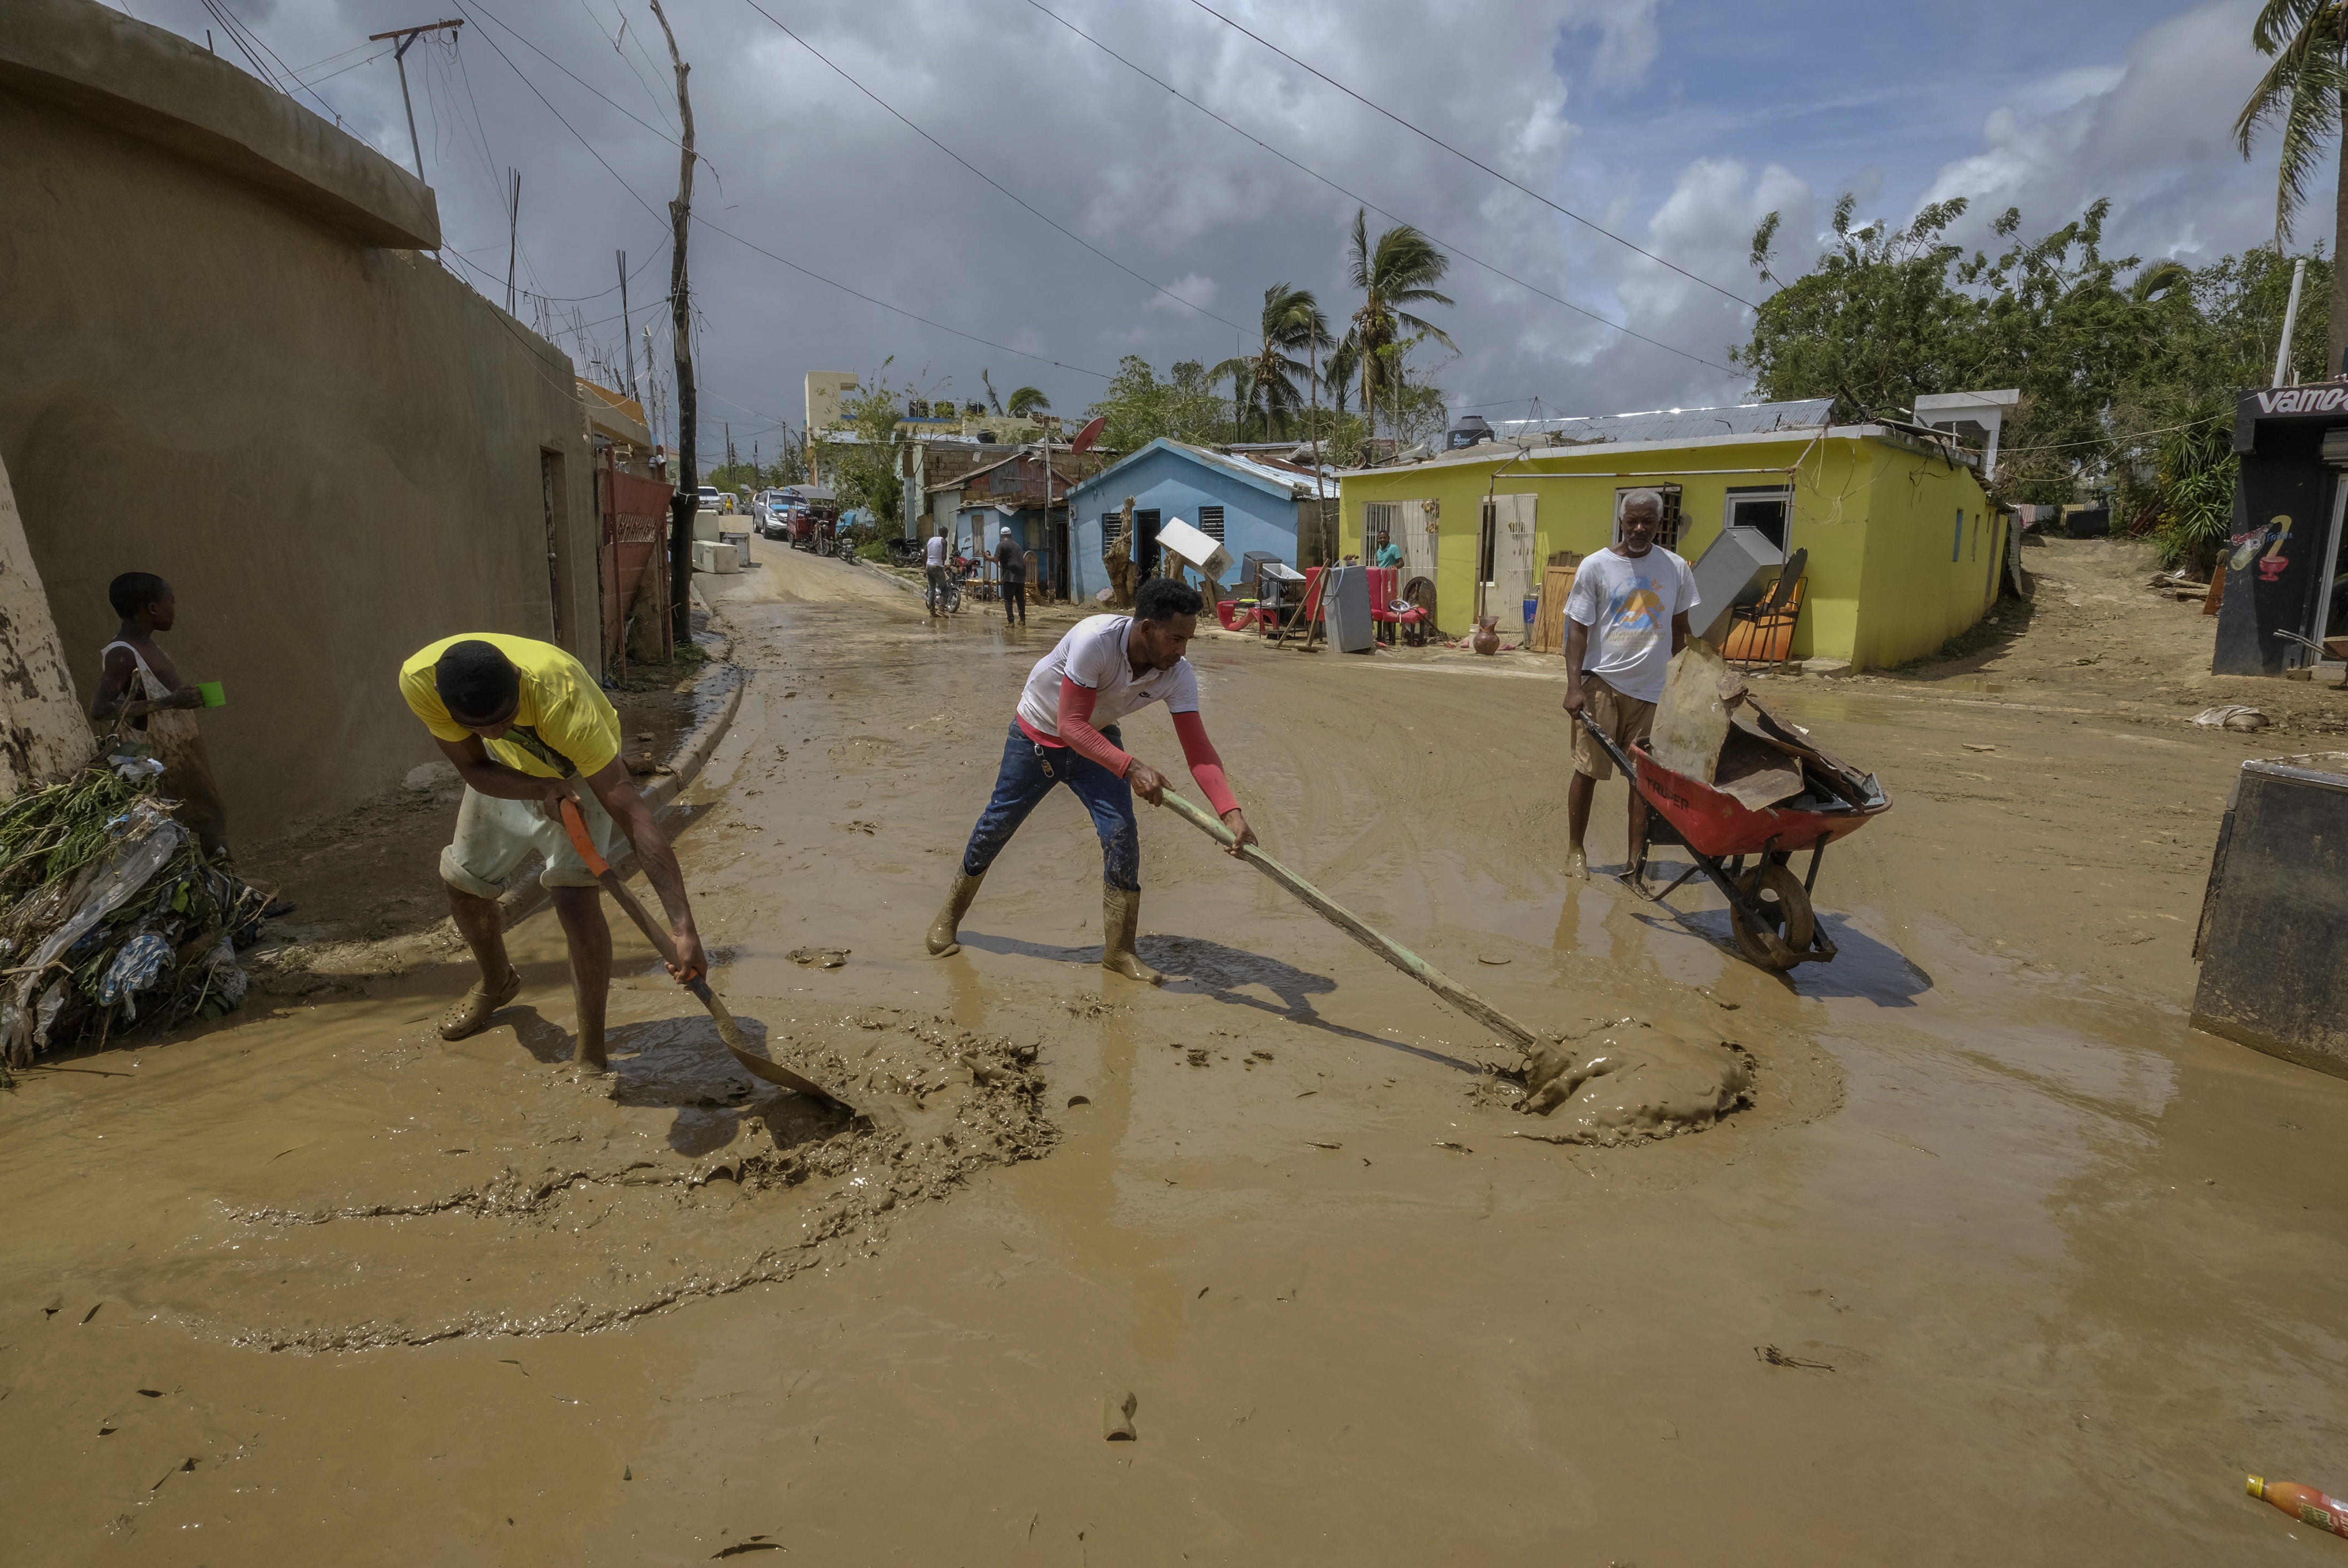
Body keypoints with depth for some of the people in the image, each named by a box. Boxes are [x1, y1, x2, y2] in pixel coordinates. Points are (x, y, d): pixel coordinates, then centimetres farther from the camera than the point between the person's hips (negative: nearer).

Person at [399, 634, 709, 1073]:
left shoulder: (560, 698, -45)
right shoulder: (419, 679, -33)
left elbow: (631, 811, -48)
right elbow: (473, 768, -18)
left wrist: (683, 926, -53)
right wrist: (543, 790, -42)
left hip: (579, 769, -5)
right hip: (505, 773, 5)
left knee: (576, 895, -24)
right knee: (463, 883, 15)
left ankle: (592, 1053, -10)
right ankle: (497, 983, 48)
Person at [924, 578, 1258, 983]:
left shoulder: (1178, 675, -24)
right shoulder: (1096, 640, -38)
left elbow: (1199, 751, -27)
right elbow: (1071, 724, -38)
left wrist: (1231, 813, -42)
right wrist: (1131, 767, -50)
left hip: (1097, 739, 3)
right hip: (1038, 735, -3)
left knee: (1122, 832, -14)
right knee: (997, 825, 9)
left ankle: (1119, 951, -1)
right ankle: (949, 917, 32)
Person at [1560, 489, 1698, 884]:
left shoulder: (1676, 568, 6)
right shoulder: (1596, 566, -3)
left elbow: (1679, 630, 14)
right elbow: (1578, 629, -6)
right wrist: (1574, 686, -14)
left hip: (1653, 688, 3)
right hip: (1602, 684, -3)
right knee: (1587, 769, 2)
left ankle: (1637, 857, 12)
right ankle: (1575, 849, 17)